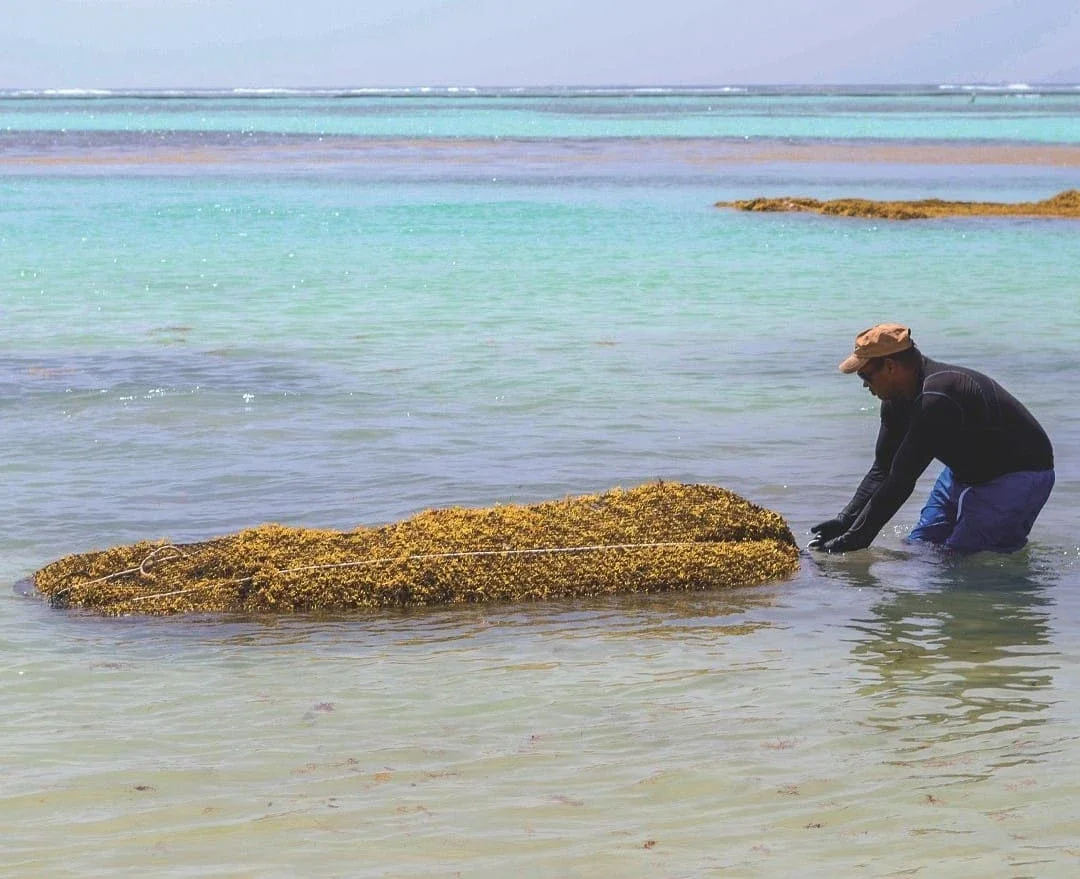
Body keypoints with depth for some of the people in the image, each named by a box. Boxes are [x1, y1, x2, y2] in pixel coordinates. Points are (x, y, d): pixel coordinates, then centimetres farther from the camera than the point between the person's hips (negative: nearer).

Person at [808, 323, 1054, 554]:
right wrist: (845, 520, -9)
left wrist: (855, 539, -30)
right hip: (965, 472, 10)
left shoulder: (936, 401, -34)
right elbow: (882, 470, 3)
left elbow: (901, 482, -33)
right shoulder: (897, 399, -3)